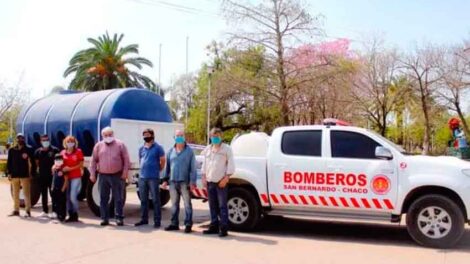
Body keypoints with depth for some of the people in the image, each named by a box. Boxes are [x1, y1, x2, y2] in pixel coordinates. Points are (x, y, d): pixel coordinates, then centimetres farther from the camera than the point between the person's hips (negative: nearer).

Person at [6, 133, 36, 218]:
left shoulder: (28, 150, -2)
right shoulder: (11, 150, 8)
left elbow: (32, 162, -2)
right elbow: (9, 162, 9)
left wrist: (32, 173, -7)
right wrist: (9, 173, 1)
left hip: (25, 175, -4)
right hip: (14, 175, 4)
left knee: (26, 193, -2)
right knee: (15, 194, 11)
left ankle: (28, 211, 0)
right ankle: (16, 210, 19)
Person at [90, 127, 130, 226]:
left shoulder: (120, 144, 2)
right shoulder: (98, 146, 8)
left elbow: (126, 159, 0)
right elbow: (94, 160, 10)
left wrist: (125, 172, -7)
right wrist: (92, 174, 4)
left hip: (117, 176, -2)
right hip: (103, 176, 2)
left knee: (118, 198, 1)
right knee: (103, 198, 6)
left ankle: (119, 218, 8)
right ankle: (104, 218, 15)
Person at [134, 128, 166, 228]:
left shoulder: (158, 148, -4)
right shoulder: (141, 148, 12)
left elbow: (163, 161, 1)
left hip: (153, 177, -6)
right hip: (142, 177, 6)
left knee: (155, 200, -2)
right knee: (143, 200, 12)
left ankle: (157, 221, 2)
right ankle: (144, 219, 23)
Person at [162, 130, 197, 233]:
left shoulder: (189, 151, -1)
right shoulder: (171, 151, 12)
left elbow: (193, 167, -4)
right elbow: (167, 166, 16)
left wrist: (192, 181, -10)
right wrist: (165, 179, 11)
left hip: (184, 182, -4)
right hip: (173, 182, 5)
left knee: (187, 204, -1)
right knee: (174, 204, 12)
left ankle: (188, 224, 5)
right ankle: (174, 223, 22)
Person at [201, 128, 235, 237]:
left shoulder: (226, 149, -1)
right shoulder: (208, 149, 15)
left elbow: (230, 164, -6)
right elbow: (204, 164, 18)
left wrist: (226, 178, -13)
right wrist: (204, 177, 8)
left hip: (221, 182, -5)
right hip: (210, 181, 6)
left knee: (222, 205, -6)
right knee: (213, 206, 11)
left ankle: (224, 228, -3)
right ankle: (214, 226, 19)